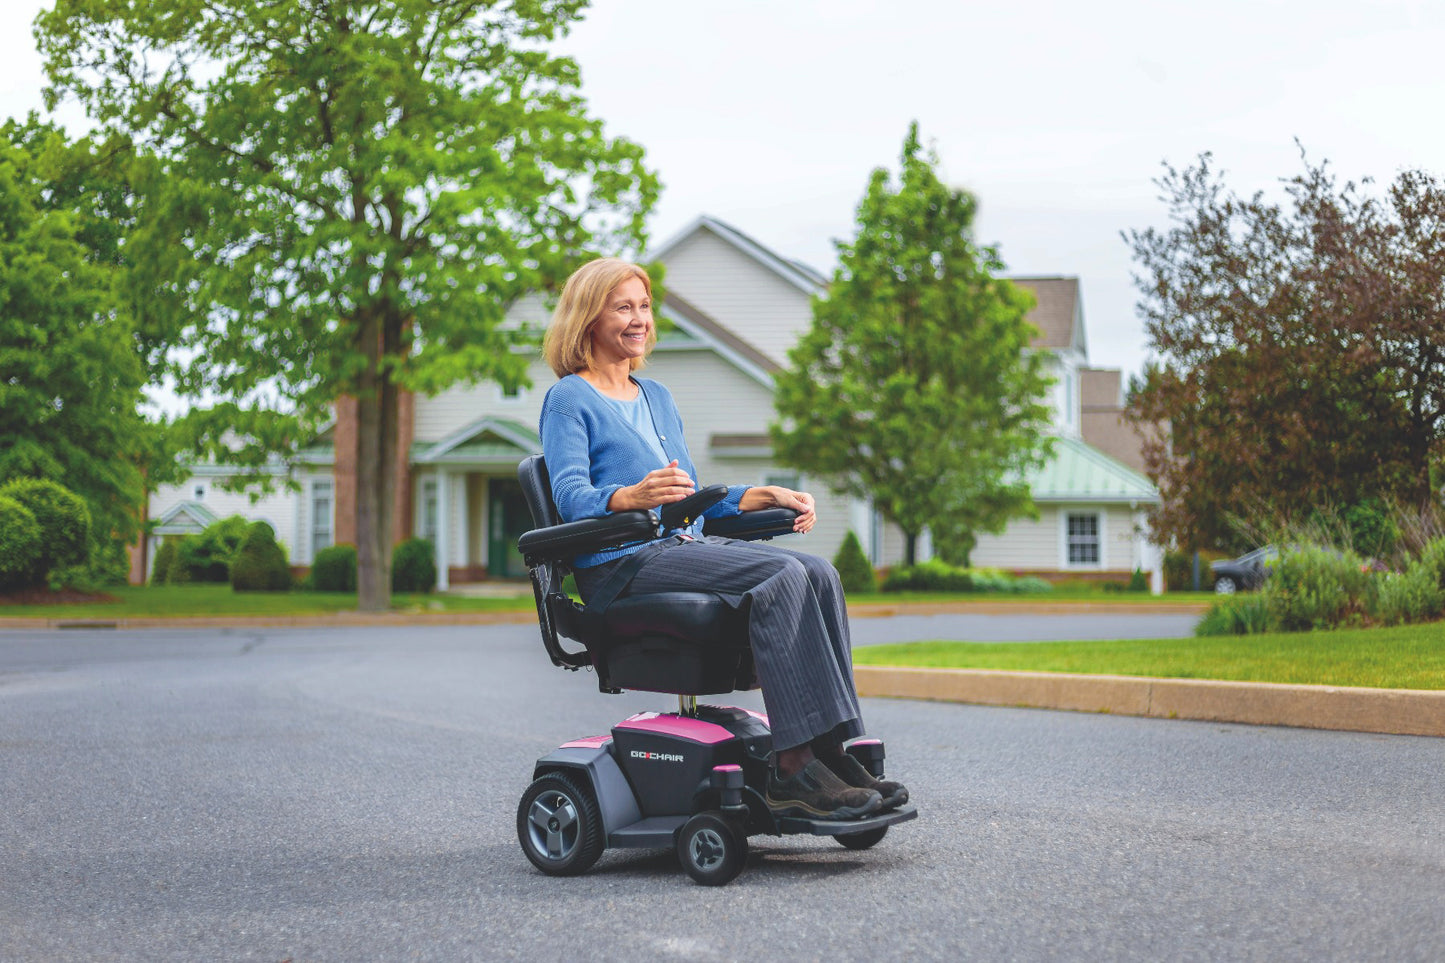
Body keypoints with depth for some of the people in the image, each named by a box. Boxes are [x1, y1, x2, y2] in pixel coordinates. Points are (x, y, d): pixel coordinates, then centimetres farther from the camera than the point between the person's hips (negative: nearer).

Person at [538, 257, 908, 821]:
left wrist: (765, 496, 11)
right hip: (621, 563, -7)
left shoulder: (656, 398, 25)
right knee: (782, 575, -28)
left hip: (686, 544, 7)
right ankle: (794, 767, -33)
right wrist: (634, 495, -34)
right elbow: (572, 497, -14)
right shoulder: (569, 401, 1)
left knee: (818, 574, -18)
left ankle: (835, 752, -25)